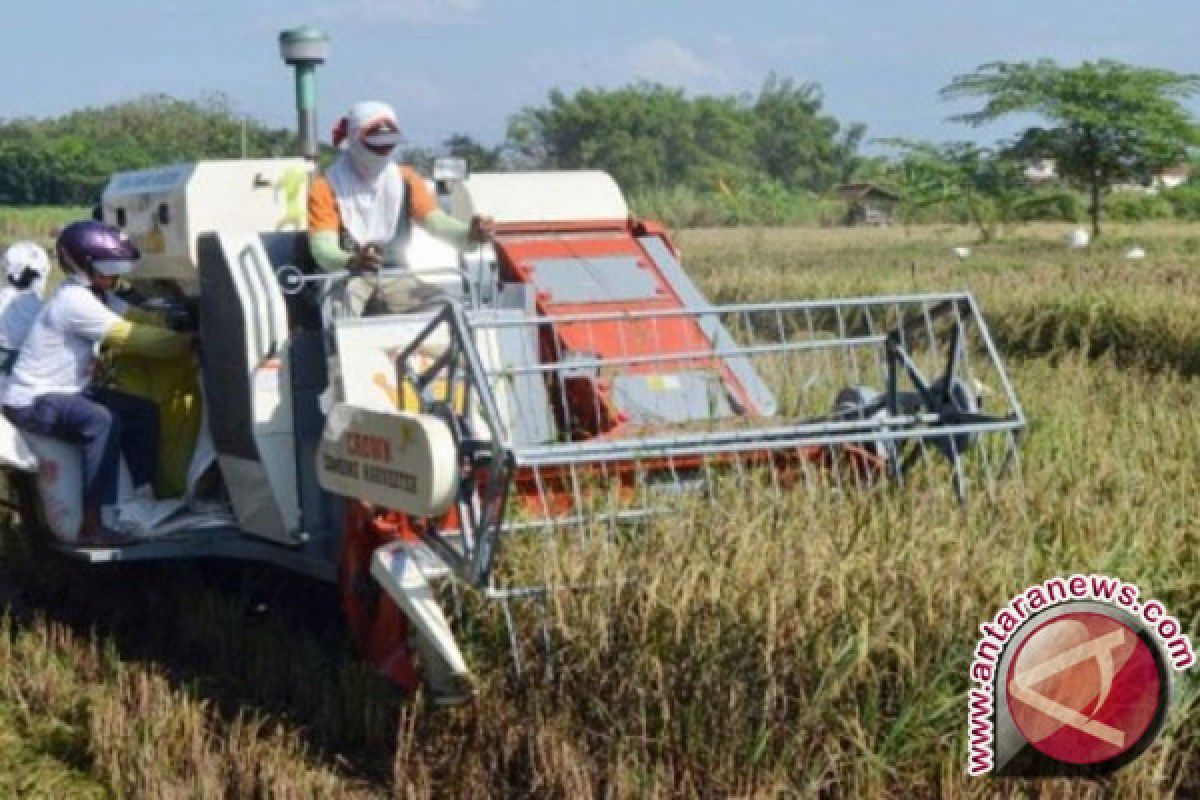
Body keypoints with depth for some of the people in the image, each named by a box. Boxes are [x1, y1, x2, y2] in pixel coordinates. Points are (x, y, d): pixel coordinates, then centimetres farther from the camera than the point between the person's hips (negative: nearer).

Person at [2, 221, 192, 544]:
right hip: (31, 401, -10)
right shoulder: (74, 301, -25)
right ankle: (92, 525, -31)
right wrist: (189, 342, -22)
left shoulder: (97, 294, 6)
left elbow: (138, 320, 2)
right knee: (103, 423, -33)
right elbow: (132, 338, -26)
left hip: (67, 390, 10)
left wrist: (181, 332, -12)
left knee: (143, 412, 4)